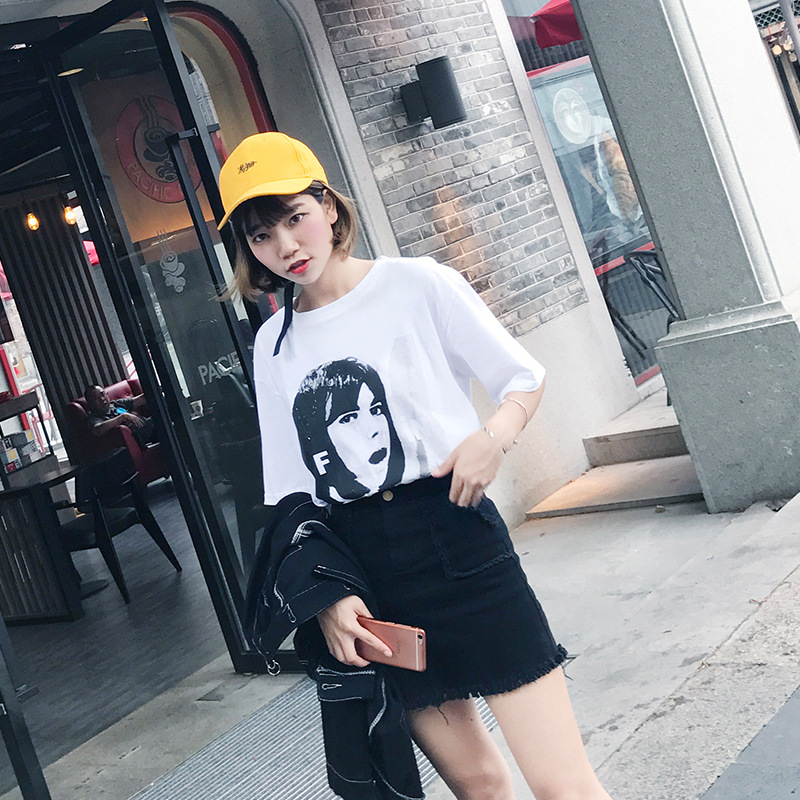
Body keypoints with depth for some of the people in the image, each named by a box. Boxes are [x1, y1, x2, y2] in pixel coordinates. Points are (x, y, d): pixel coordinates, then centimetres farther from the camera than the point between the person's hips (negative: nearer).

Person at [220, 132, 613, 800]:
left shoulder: (416, 284, -1)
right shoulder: (274, 345, 11)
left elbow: (525, 377, 5)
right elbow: (289, 495, 11)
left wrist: (493, 437, -15)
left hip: (453, 538, -3)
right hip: (360, 574, 4)